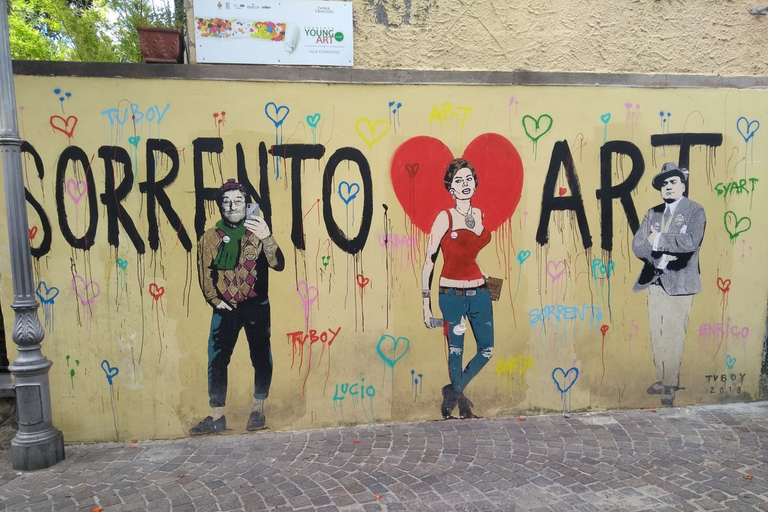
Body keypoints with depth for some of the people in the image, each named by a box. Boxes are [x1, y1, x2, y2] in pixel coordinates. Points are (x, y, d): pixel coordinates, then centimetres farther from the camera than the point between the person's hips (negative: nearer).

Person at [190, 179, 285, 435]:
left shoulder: (257, 232, -2)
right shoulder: (209, 237, 3)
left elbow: (278, 265, -16)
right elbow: (205, 275, 7)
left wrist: (267, 238, -33)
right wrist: (216, 300, -6)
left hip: (256, 307, -1)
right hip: (224, 309, 1)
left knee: (261, 358, 4)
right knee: (217, 361, 1)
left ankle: (258, 411, 19)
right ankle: (216, 416, 13)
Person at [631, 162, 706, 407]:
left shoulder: (695, 211, -2)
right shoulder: (652, 213, 12)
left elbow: (690, 242, -20)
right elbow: (637, 245, 3)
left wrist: (658, 239, -12)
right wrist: (659, 257, -13)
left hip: (679, 283, -5)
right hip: (654, 282, 5)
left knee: (674, 336, -3)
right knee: (657, 335, 10)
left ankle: (670, 385, 8)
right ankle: (661, 379, 23)